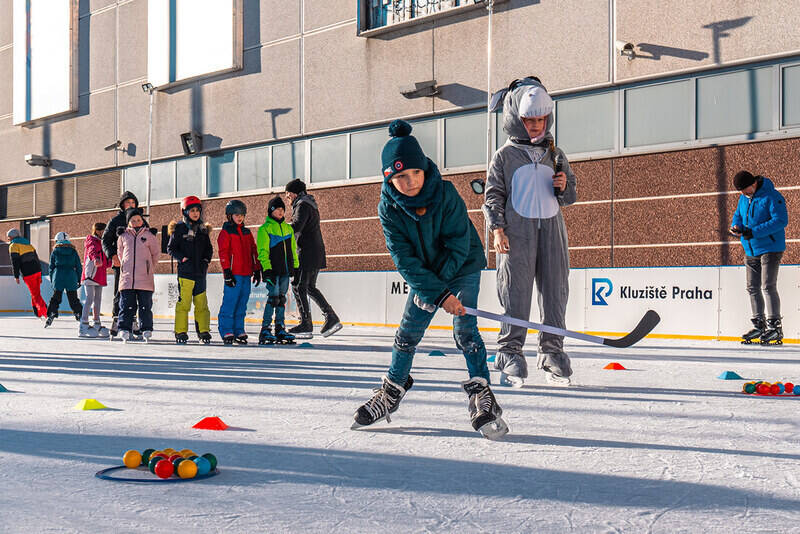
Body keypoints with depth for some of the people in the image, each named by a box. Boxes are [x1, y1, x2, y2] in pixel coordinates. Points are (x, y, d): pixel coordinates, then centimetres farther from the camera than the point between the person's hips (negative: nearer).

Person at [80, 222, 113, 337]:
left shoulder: (101, 243, 22)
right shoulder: (91, 240, -3)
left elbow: (106, 262, 27)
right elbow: (92, 250, -28)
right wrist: (96, 258, -48)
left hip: (100, 277, 8)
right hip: (90, 274, -8)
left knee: (98, 299, 11)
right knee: (90, 299, -13)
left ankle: (97, 325, 17)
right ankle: (84, 326, -13)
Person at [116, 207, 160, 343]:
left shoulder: (149, 235, 3)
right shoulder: (123, 236, 8)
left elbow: (156, 253, 12)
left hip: (145, 278, -1)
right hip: (127, 277, 1)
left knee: (145, 305, 2)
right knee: (126, 305, 1)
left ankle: (146, 330, 7)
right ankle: (125, 329, 5)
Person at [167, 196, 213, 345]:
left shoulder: (203, 229, 15)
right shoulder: (179, 228, 1)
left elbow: (209, 249, 20)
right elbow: (171, 248, 1)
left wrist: (206, 260, 3)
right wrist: (183, 258, -11)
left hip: (200, 272, 4)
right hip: (185, 271, -4)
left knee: (202, 303, 5)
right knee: (183, 302, -6)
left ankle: (204, 331, 12)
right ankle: (181, 332, 1)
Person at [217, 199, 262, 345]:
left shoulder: (247, 232, 18)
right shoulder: (225, 232, -2)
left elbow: (254, 252, 20)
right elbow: (223, 253, -8)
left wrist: (257, 270, 16)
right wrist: (227, 272, -14)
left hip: (246, 274, 6)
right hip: (233, 274, -6)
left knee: (242, 305, 9)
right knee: (229, 303, -7)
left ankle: (239, 331, 14)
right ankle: (226, 332, -1)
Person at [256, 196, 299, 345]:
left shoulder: (288, 228, 16)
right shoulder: (265, 228, -3)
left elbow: (293, 249, 22)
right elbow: (263, 251, -7)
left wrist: (296, 267, 16)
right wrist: (267, 269, -15)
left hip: (285, 271, 6)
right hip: (272, 270, -6)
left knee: (282, 298, 9)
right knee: (273, 297, -12)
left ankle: (280, 329, 14)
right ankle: (265, 330, -7)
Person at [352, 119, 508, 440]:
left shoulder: (446, 195, -25)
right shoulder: (389, 208, -18)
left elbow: (459, 245, -20)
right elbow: (405, 259, -19)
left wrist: (439, 281, -21)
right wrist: (438, 294, -25)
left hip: (462, 269, -3)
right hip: (423, 275, 3)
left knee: (465, 331, -15)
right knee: (408, 332, 5)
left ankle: (482, 396, -11)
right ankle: (392, 392, 24)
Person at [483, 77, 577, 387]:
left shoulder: (555, 155, 16)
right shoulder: (505, 156, 5)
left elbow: (569, 197, 21)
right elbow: (493, 195, 4)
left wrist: (564, 187, -2)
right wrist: (497, 228, -7)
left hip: (551, 227, 4)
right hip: (517, 229, -4)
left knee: (555, 289, 2)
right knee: (516, 289, -6)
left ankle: (552, 352, 9)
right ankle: (510, 352, 0)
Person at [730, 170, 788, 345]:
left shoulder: (772, 196, -15)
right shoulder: (743, 198, 9)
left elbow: (781, 220, -21)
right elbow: (738, 215, 20)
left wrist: (754, 232, -25)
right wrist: (736, 227, -5)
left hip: (770, 248, -8)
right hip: (751, 250, 8)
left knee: (768, 287, -12)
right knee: (752, 288, 8)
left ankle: (775, 326, -7)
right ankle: (759, 325, 17)